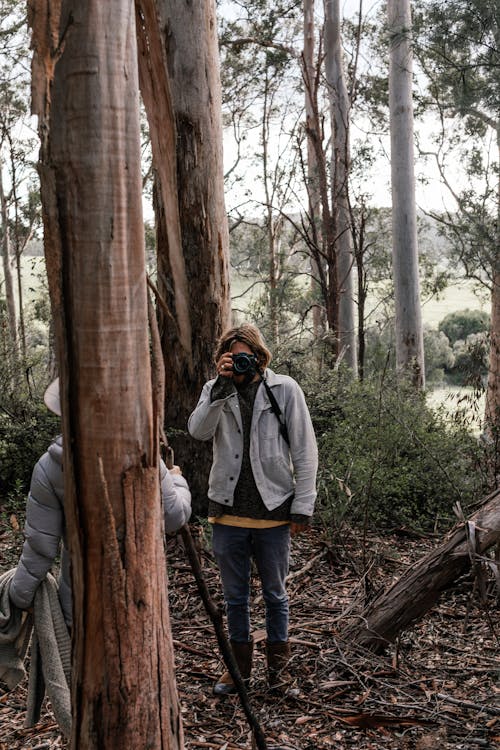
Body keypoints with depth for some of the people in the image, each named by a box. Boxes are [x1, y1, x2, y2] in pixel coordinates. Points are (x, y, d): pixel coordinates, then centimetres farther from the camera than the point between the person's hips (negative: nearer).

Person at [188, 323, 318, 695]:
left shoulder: (284, 389, -4)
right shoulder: (215, 391, 3)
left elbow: (305, 452, -3)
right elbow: (199, 430, -17)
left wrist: (303, 505, -6)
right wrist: (222, 386, -23)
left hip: (273, 511, -2)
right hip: (228, 511, 2)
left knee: (275, 594, 13)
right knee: (235, 597, 15)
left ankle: (279, 665, 31)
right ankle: (240, 665, 32)